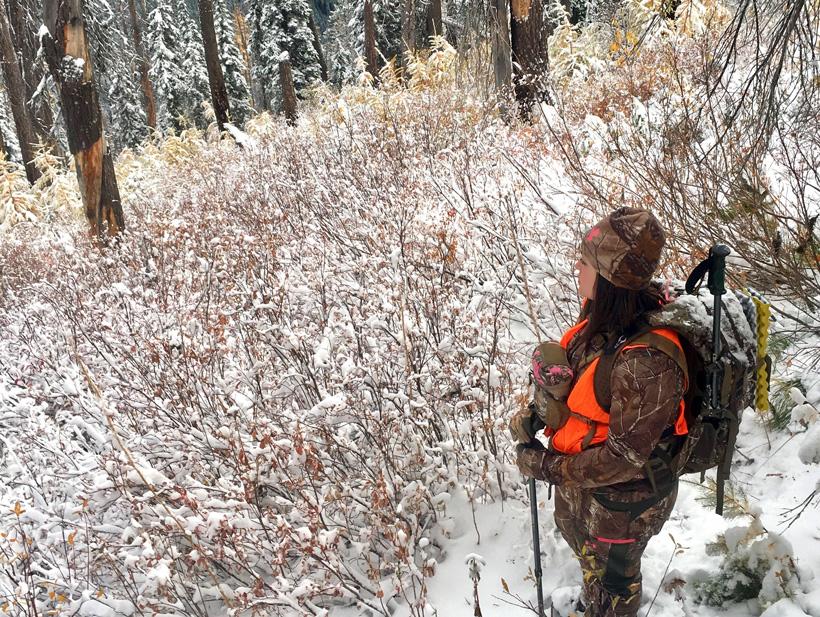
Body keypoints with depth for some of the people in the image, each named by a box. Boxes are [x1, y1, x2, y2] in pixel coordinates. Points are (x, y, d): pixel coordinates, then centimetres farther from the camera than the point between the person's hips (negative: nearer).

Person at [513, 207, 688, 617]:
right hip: (580, 471, 9)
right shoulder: (604, 314, -15)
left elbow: (623, 457, -30)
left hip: (620, 497, -8)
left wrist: (548, 468, -22)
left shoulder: (647, 362, -41)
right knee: (579, 539, 37)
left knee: (610, 579, 23)